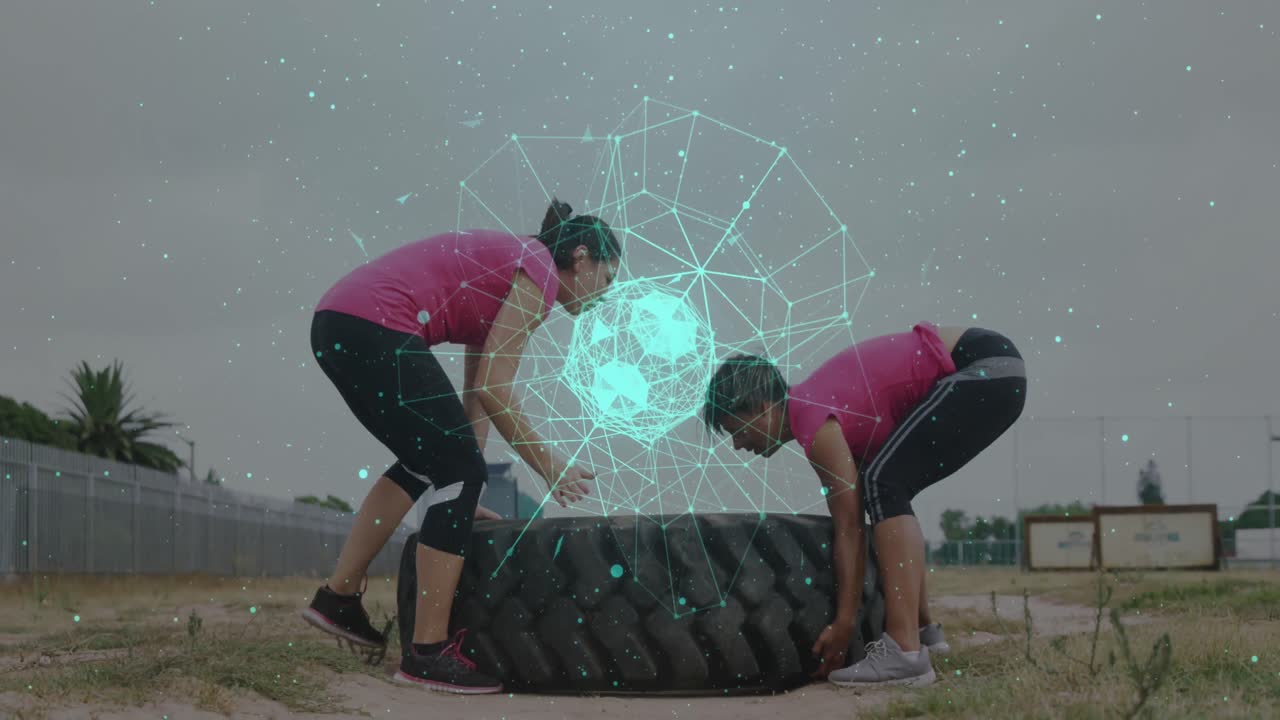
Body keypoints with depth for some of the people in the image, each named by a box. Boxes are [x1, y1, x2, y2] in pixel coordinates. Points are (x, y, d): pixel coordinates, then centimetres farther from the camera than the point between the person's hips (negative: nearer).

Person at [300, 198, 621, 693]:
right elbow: (491, 388, -9)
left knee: (429, 460, 24)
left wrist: (463, 500, 23)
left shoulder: (502, 270, 26)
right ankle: (428, 653, -2)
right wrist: (547, 465, 1)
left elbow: (476, 390, 24)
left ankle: (338, 598, 28)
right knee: (460, 471, -3)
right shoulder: (539, 272, -2)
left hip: (338, 326, 10)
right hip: (375, 330, -10)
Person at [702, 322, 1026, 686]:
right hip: (988, 368, 10)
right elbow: (849, 520, 19)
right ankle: (922, 628, 28)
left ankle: (904, 651, -28)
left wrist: (844, 624, -11)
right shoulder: (811, 406, 12)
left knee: (884, 483, -20)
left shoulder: (812, 419, -15)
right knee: (890, 490, 17)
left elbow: (849, 527, -15)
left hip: (988, 369, -10)